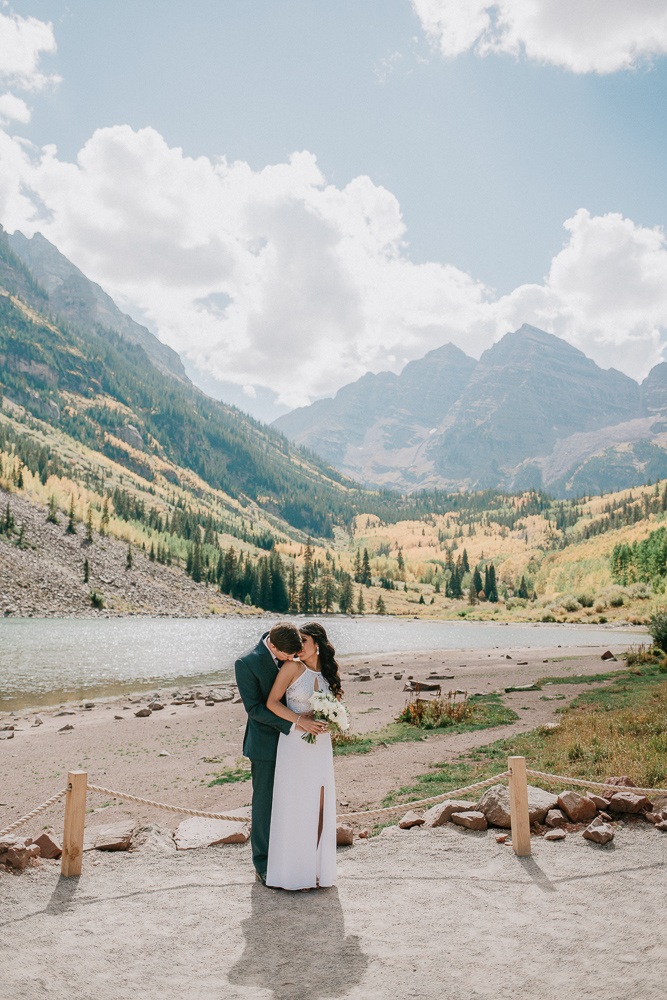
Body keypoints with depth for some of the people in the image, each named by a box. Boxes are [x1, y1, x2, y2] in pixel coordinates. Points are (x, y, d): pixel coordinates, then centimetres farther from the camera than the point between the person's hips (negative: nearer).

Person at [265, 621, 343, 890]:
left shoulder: (331, 673, 5)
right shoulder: (292, 667, -8)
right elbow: (272, 702, -10)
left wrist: (329, 722, -4)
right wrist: (300, 720, -19)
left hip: (321, 744, 4)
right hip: (294, 744, -4)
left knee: (319, 805, 6)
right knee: (293, 805, 1)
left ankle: (317, 866, 21)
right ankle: (294, 870, 14)